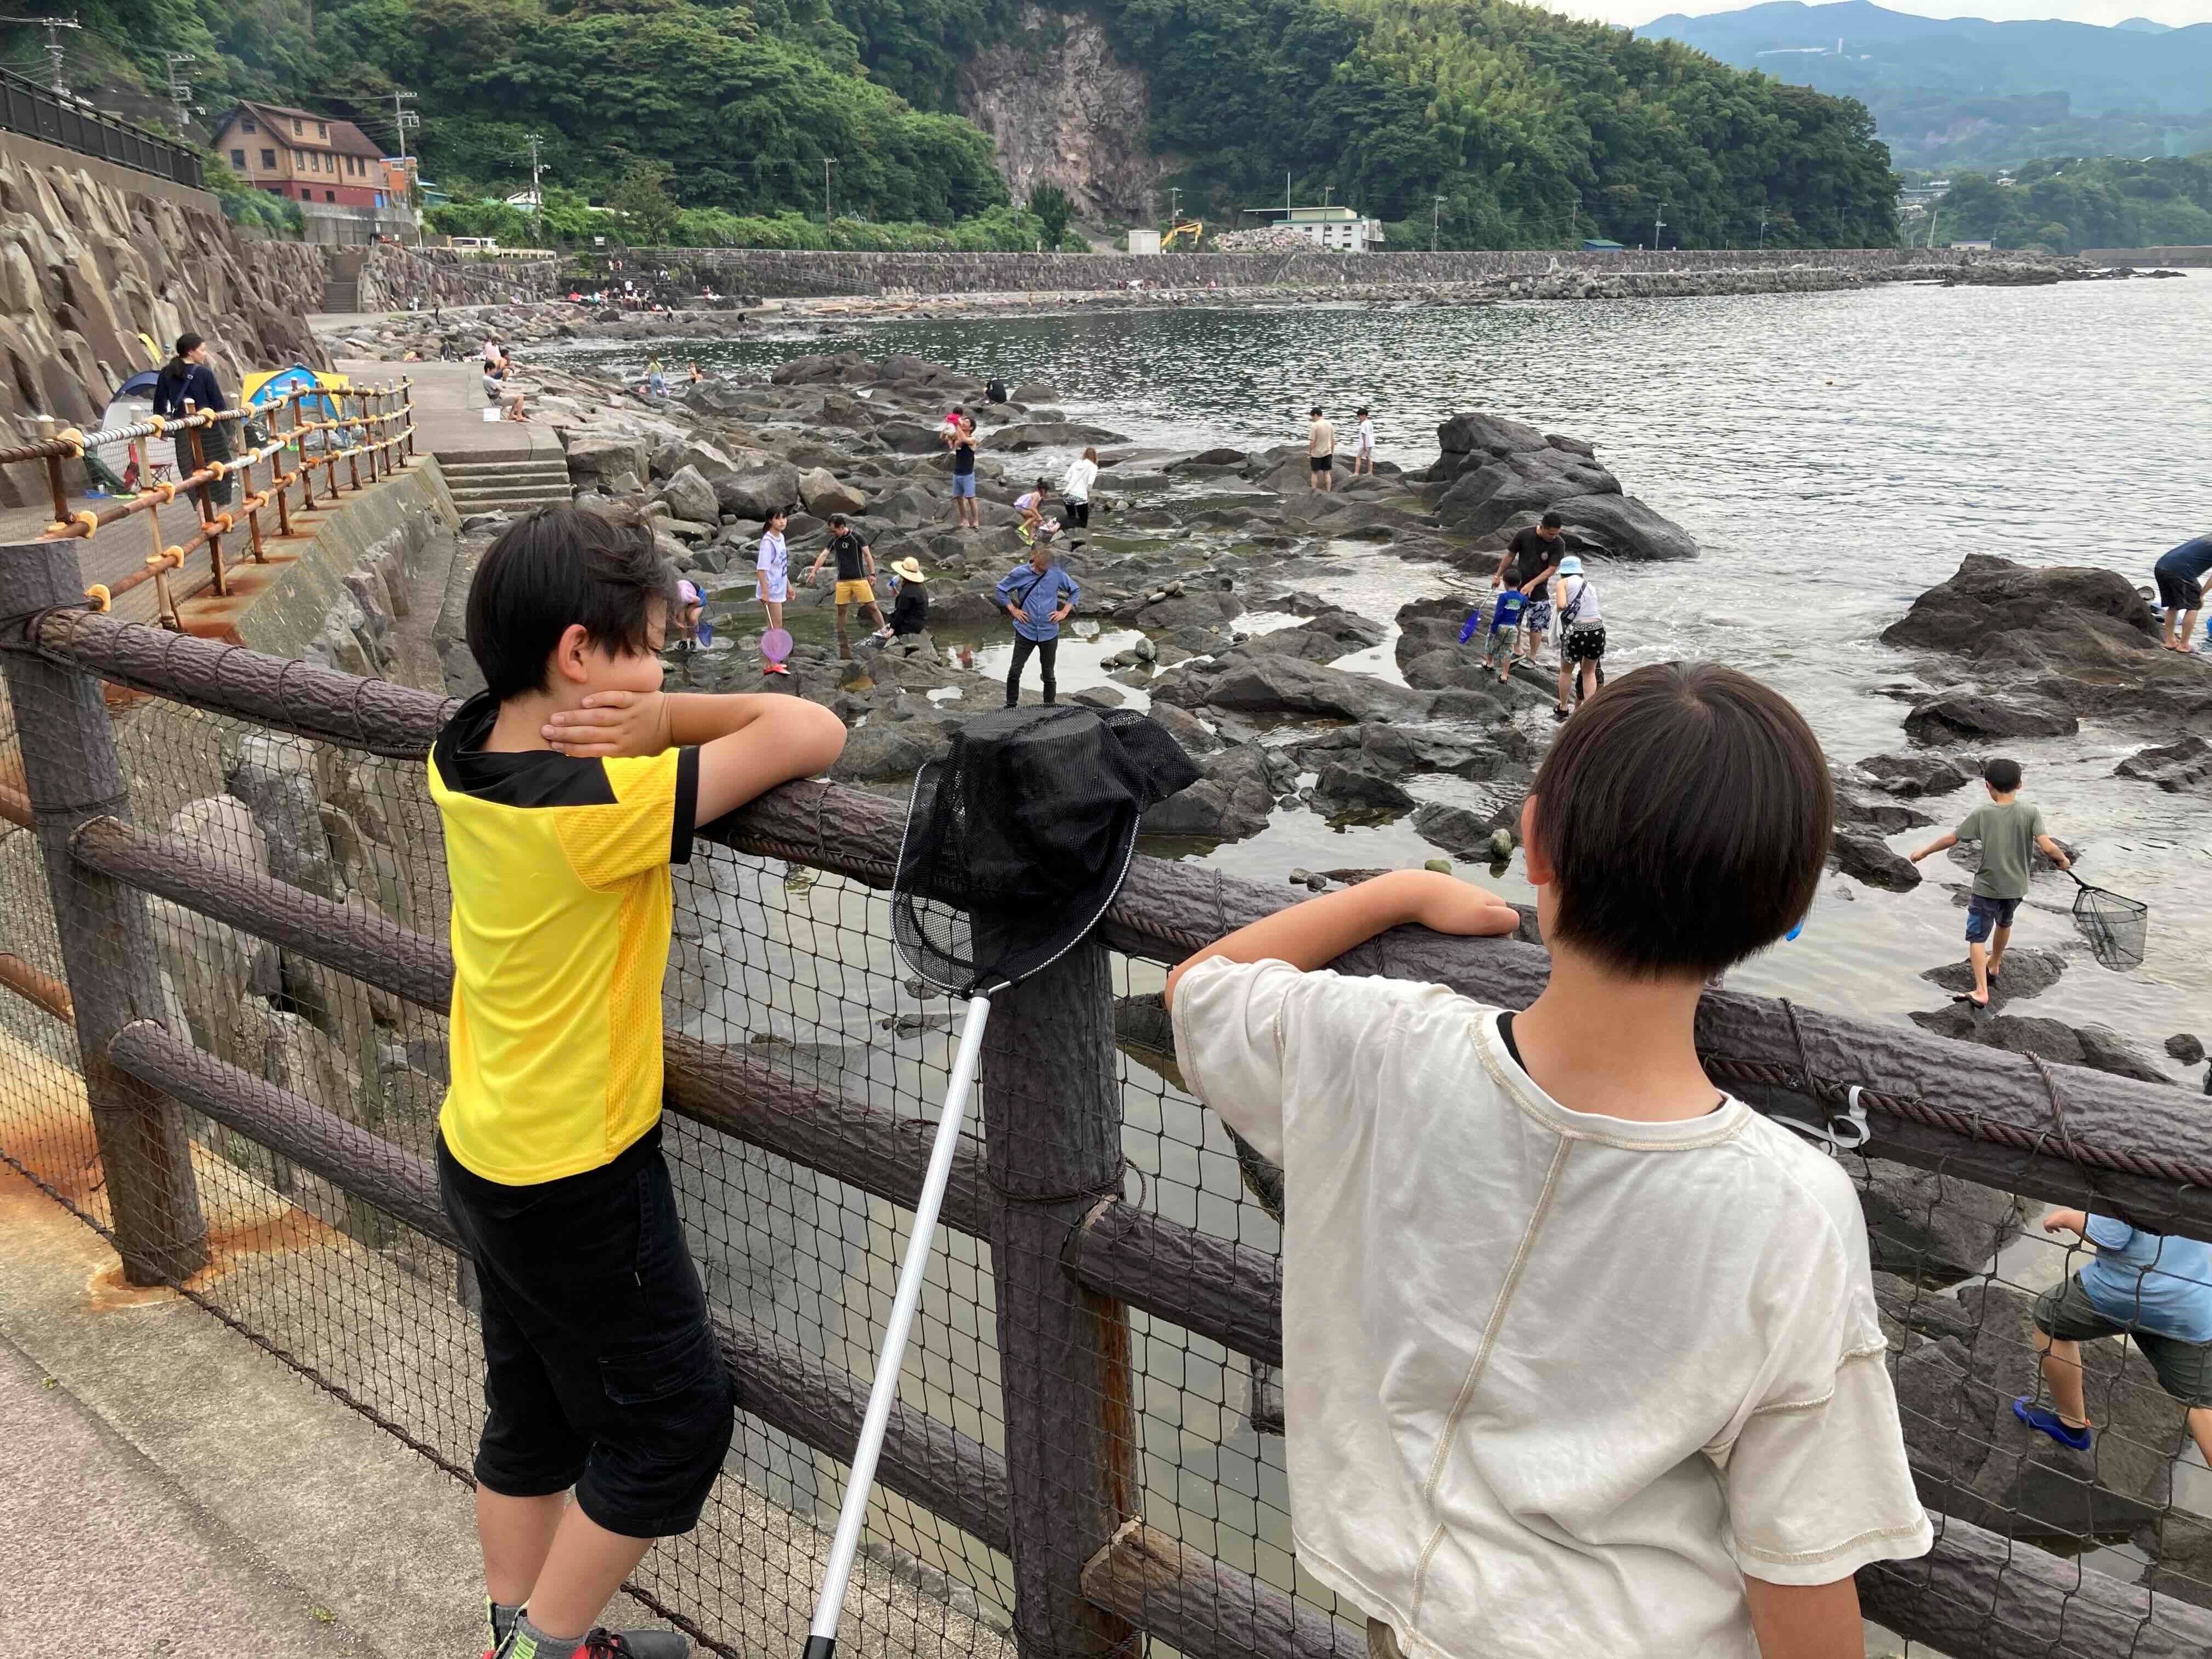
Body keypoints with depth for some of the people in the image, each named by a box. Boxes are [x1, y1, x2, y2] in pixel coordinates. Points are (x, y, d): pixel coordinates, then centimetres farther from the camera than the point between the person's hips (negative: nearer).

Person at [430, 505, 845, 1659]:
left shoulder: (465, 753, -5)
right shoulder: (598, 806, -30)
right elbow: (813, 734, -28)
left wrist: (654, 719, -17)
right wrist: (663, 725, -14)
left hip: (484, 1159, 9)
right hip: (579, 1184, -8)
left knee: (534, 1416, 24)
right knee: (673, 1419, 12)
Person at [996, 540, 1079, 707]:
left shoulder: (1057, 574, -4)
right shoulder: (1020, 573, -6)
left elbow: (1076, 591, 11)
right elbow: (1001, 590, 8)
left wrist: (1065, 612, 2)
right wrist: (1013, 610, 0)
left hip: (1049, 632, 1)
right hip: (1026, 631, -1)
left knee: (1048, 674, 10)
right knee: (1015, 670, -2)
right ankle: (1011, 705, 13)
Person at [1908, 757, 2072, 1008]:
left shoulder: (1982, 814, -14)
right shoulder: (2031, 813, -12)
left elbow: (1951, 839, -10)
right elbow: (2048, 846, -19)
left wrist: (1924, 852, 5)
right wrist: (2063, 860, 2)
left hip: (1987, 887, -4)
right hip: (2016, 887, 4)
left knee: (1977, 937, 3)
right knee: (2004, 923, 30)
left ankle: (1981, 992, -7)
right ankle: (1994, 964, 52)